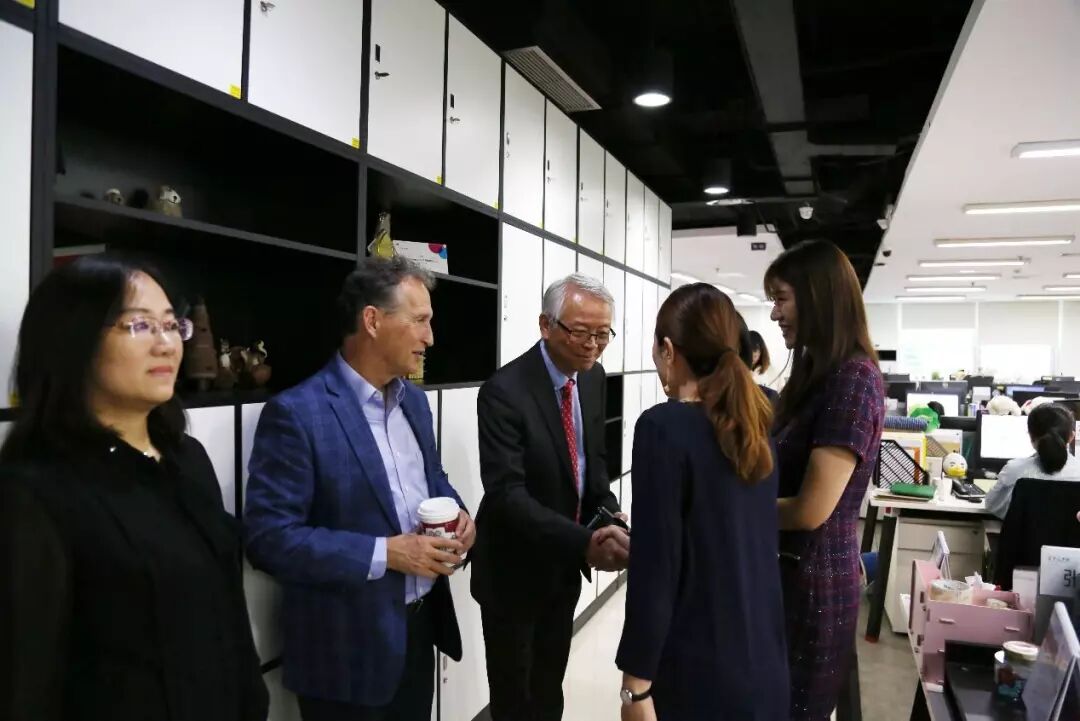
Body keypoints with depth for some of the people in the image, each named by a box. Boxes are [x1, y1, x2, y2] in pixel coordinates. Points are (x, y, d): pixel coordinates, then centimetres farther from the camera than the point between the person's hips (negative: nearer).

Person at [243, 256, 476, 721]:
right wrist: (384, 553, -24)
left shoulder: (414, 401, 5)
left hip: (421, 626, 7)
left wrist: (457, 513, -4)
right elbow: (268, 537, -21)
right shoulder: (296, 413, -18)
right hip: (349, 645, -6)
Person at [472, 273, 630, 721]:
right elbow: (506, 495, -31)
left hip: (564, 565, 6)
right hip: (515, 569, -6)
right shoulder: (505, 391, -26)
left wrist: (607, 511, -10)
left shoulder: (593, 378, -2)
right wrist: (583, 542, -42)